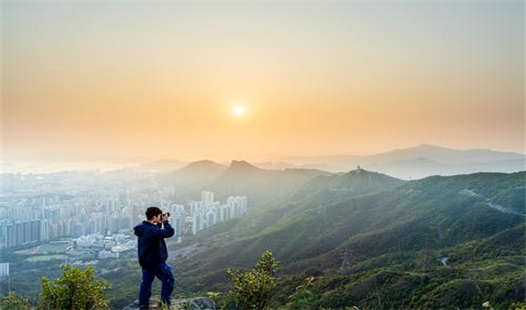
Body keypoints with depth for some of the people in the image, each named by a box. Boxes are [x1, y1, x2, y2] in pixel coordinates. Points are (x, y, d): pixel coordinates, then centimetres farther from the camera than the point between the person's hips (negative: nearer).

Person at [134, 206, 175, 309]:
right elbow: (170, 232, -28)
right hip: (156, 261, -9)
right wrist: (165, 222, -17)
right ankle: (165, 303, 14)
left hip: (145, 260, 9)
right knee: (168, 279, 7)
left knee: (146, 281, 18)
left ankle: (143, 304, 23)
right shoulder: (152, 230, -29)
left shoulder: (142, 227, 0)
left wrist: (159, 223, 4)